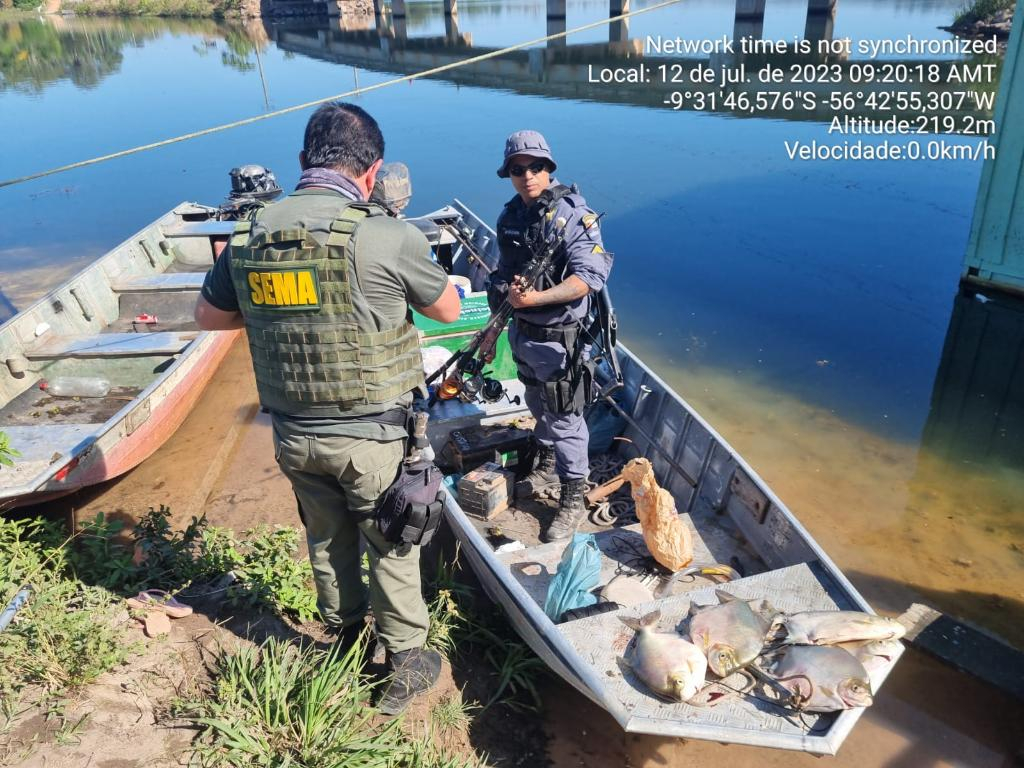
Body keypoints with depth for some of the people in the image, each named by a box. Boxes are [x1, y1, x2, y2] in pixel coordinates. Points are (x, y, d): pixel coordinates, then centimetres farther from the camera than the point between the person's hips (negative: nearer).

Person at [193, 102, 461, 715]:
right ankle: (407, 665, 31)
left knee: (327, 539, 25)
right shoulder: (387, 236, -19)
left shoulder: (249, 236, -4)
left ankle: (344, 637, 47)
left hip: (294, 435, 5)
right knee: (391, 547, 16)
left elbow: (210, 316, 12)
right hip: (371, 438, -4)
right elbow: (448, 309, -3)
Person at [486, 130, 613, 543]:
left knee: (564, 419, 1)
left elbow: (590, 277, -25)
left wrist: (536, 298, -32)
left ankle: (573, 499, 15)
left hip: (559, 337, -7)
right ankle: (546, 465, 46)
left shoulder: (573, 213, -17)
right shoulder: (510, 216, 5)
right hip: (522, 331, 7)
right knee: (538, 407, 24)